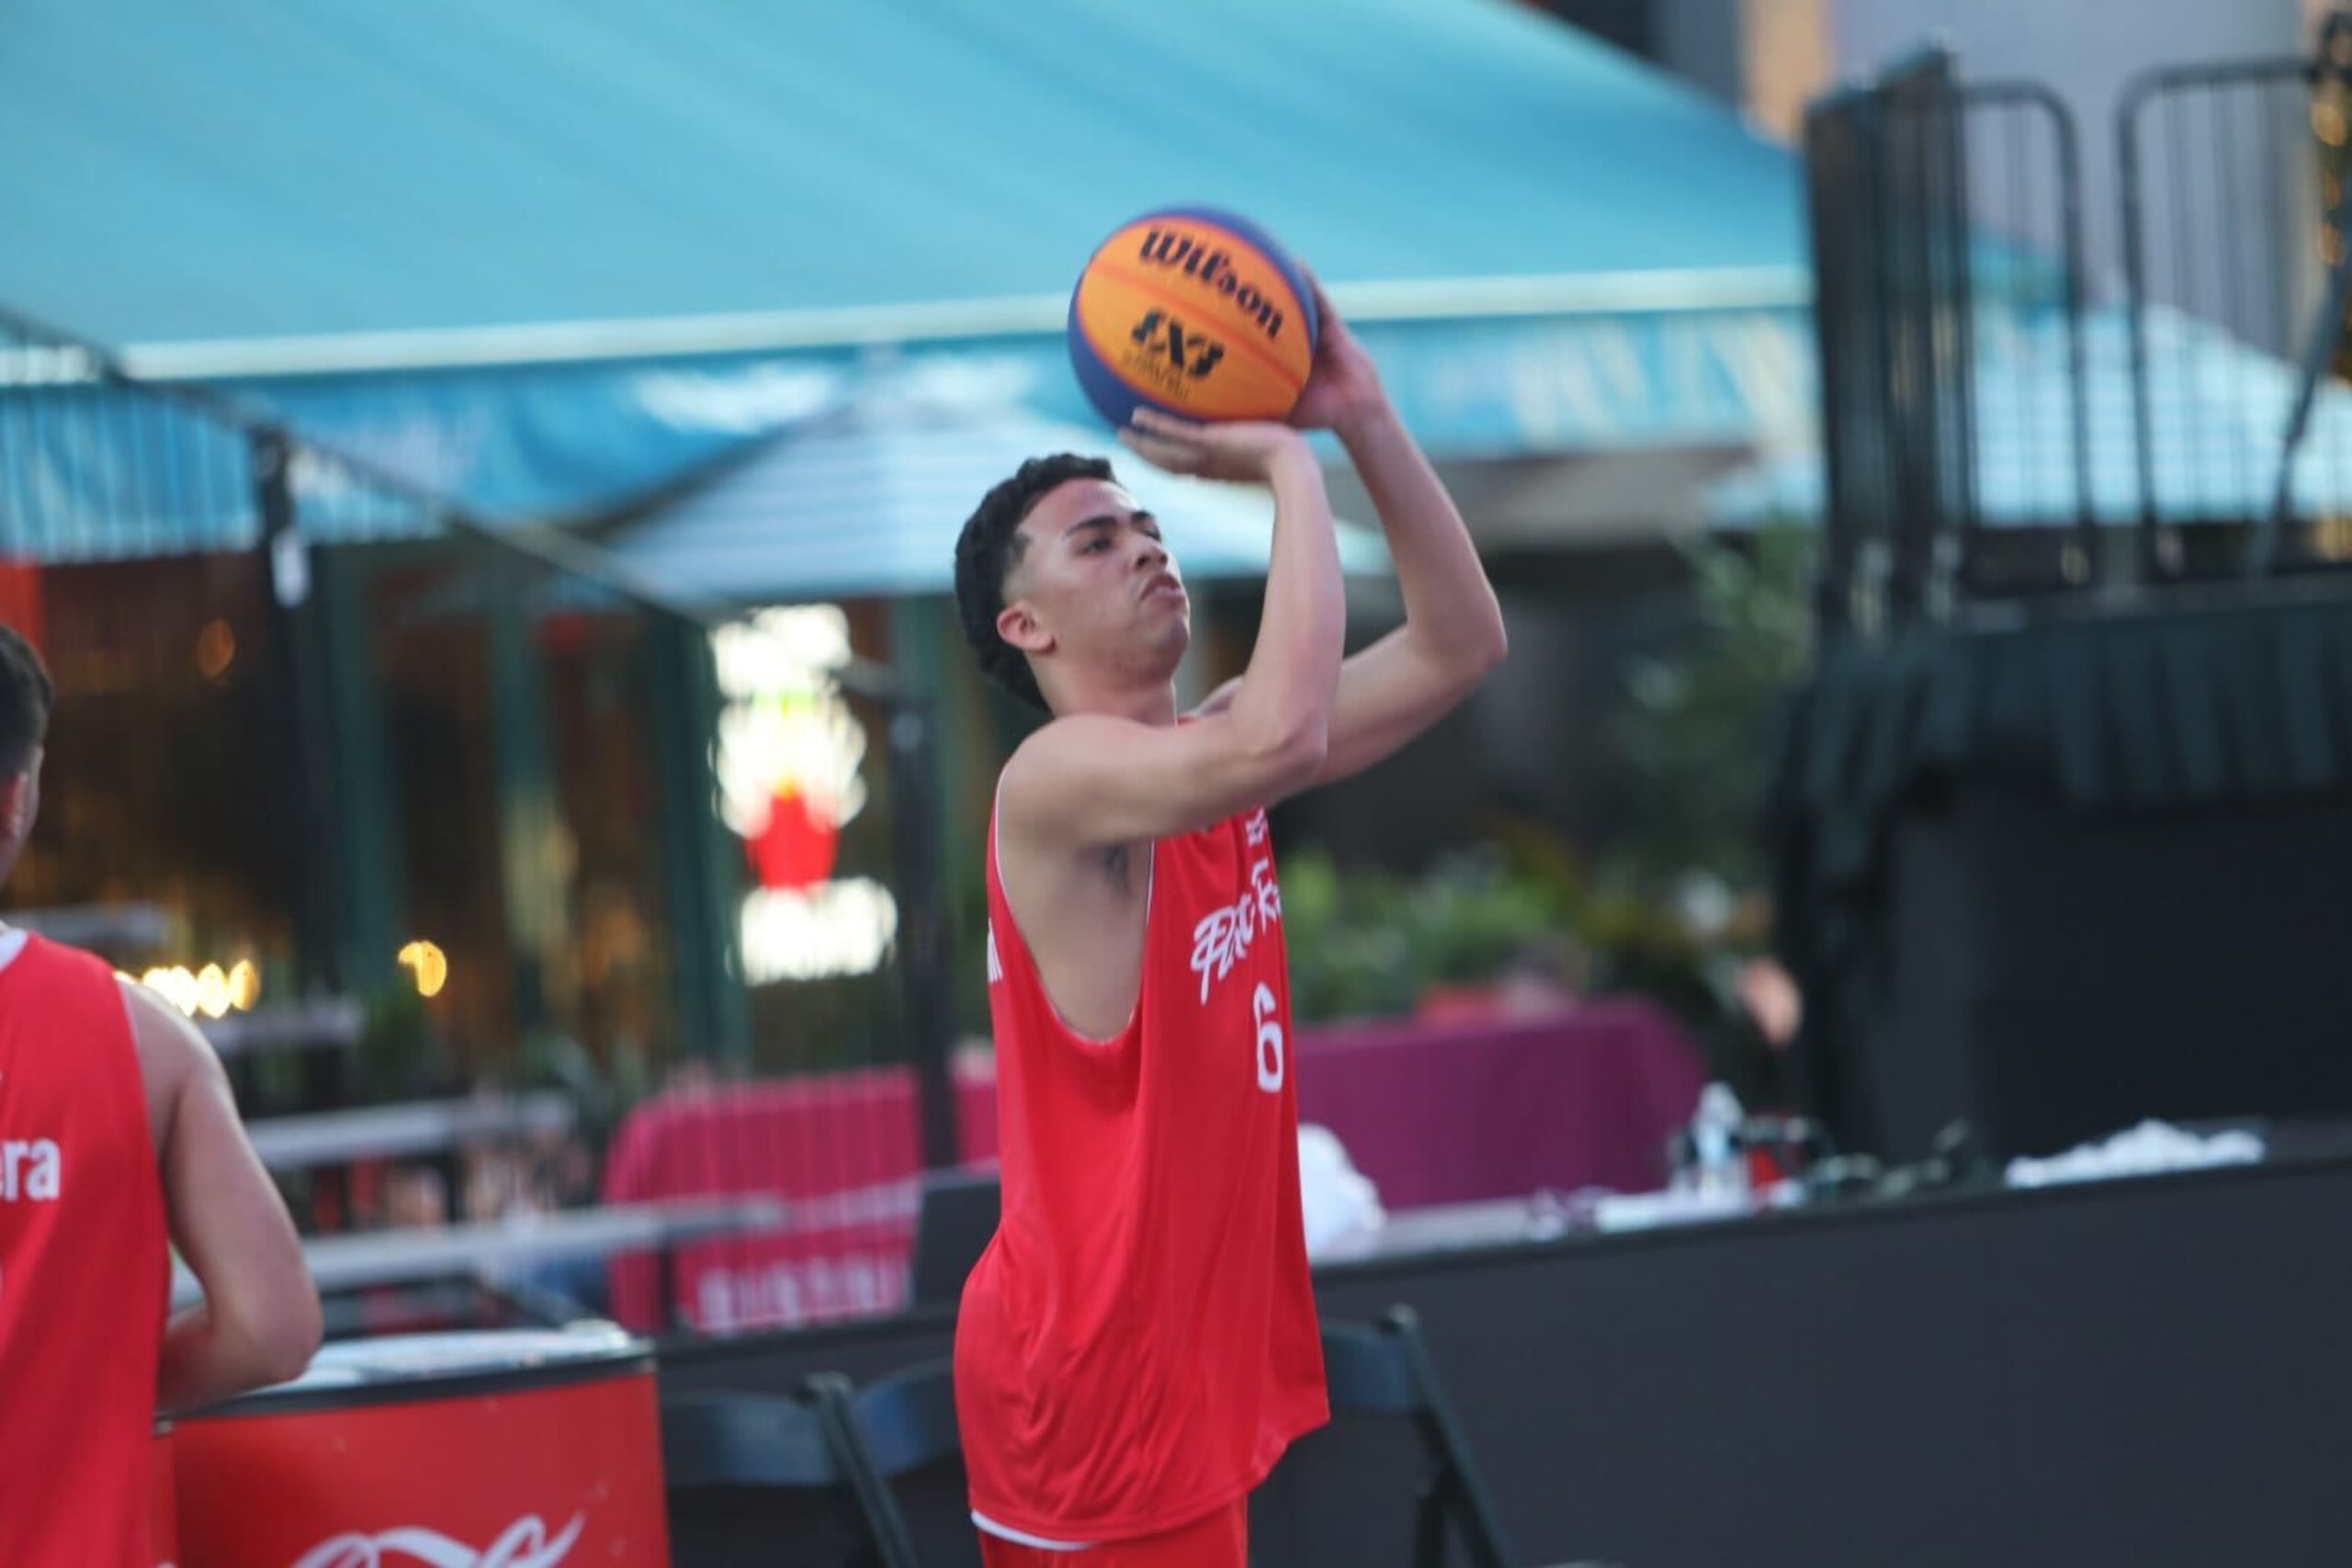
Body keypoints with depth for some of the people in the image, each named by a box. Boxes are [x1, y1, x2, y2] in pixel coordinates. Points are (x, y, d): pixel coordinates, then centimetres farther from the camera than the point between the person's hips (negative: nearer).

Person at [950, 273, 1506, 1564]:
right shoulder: (1059, 777, -17)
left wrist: (1364, 419, -3)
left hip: (1196, 1343, 10)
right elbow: (1284, 736, -36)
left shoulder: (1205, 761, 10)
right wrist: (1290, 467, -24)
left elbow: (1457, 646, 9)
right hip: (1093, 1370, -10)